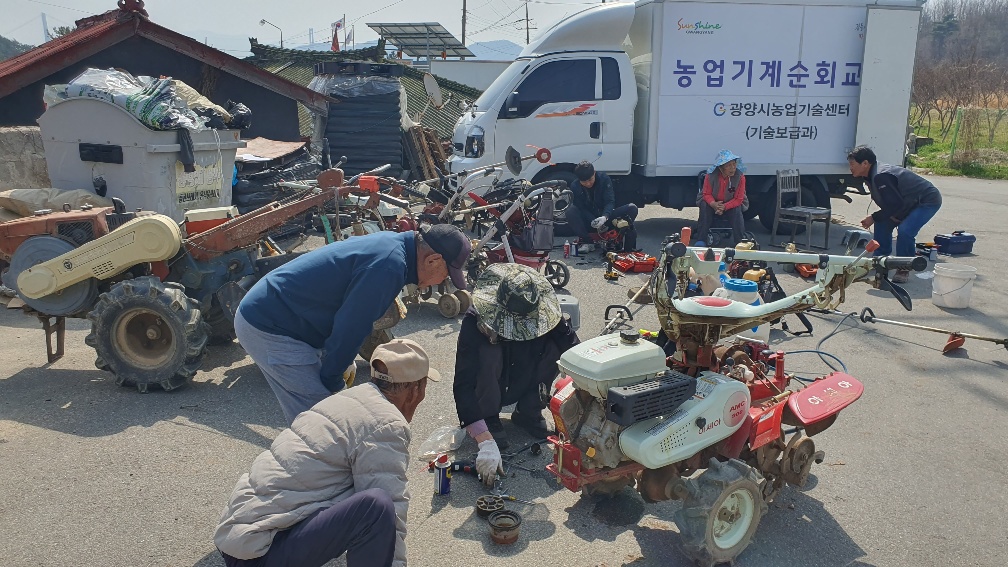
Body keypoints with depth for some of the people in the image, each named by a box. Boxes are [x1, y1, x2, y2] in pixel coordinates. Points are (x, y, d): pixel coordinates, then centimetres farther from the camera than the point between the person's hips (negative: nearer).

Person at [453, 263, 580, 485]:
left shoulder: (544, 315, -23)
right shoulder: (475, 321, -33)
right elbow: (463, 385, -38)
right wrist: (486, 441, -46)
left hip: (523, 385, 3)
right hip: (487, 390, -3)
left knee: (554, 347, -23)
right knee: (489, 352, -34)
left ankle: (528, 413, -2)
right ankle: (490, 420, -10)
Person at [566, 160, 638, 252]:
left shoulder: (604, 179, -10)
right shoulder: (575, 187, -10)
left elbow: (610, 201, -17)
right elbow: (581, 208, -13)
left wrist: (605, 216, -39)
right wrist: (593, 222, -33)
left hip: (605, 217, 1)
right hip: (588, 219, -1)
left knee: (632, 208, -23)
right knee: (571, 210, -32)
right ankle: (587, 241, -25)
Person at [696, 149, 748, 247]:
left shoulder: (740, 177, -21)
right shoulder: (710, 176, -21)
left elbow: (738, 199, -18)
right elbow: (707, 194, -12)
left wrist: (724, 207, -35)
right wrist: (714, 204, -35)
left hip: (732, 204, 0)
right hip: (713, 202, 0)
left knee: (737, 210, -31)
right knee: (704, 206, -29)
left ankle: (739, 242, -20)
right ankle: (701, 240, -24)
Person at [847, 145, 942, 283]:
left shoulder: (880, 177, -31)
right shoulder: (872, 175, 1)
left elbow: (896, 204, -29)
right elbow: (889, 202, 14)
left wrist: (874, 218, -21)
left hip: (929, 201, -11)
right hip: (912, 201, 11)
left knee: (905, 230, -26)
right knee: (882, 223, 10)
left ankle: (904, 269, -9)